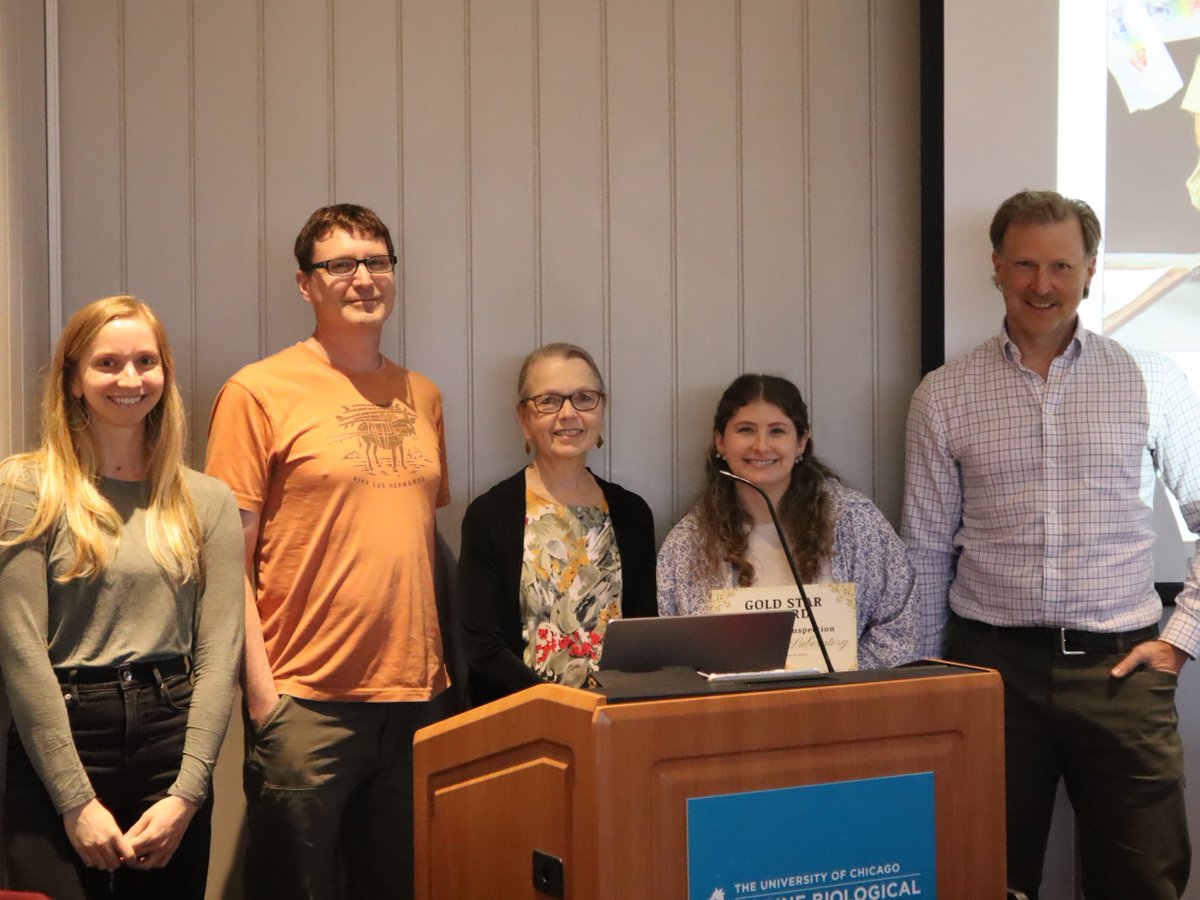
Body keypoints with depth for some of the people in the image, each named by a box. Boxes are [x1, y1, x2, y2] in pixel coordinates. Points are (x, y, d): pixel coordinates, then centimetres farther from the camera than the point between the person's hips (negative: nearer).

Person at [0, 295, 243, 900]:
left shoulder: (208, 501, 8)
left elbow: (218, 655, 3)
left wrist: (187, 791, -7)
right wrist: (77, 801, -11)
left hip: (171, 744, 3)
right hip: (59, 743, -3)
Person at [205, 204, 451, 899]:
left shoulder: (422, 397, 12)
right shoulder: (259, 392, -4)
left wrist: (444, 669, 11)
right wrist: (263, 694, -12)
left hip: (419, 696, 5)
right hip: (309, 702, -5)